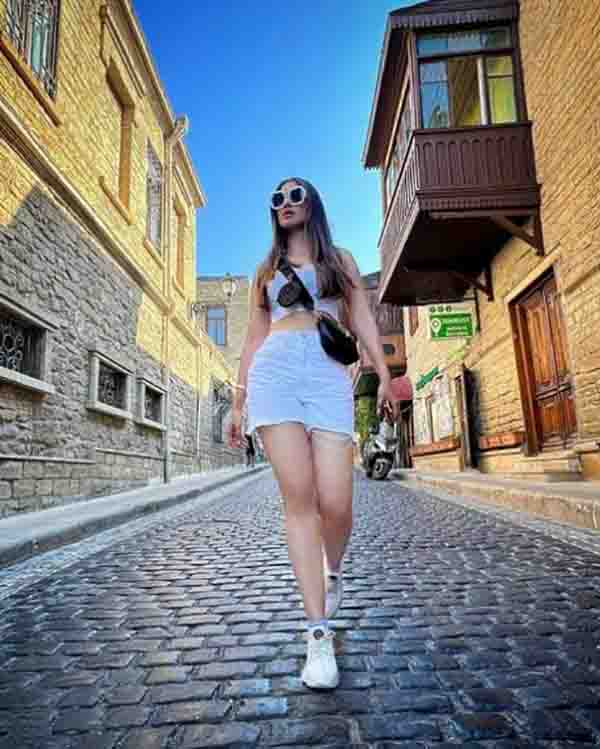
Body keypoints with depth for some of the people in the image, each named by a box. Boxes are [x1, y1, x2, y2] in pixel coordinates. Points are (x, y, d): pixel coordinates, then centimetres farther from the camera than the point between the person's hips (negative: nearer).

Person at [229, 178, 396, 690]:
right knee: (299, 498, -10)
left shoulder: (340, 259, 23)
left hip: (330, 375, -1)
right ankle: (320, 634, -4)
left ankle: (333, 573, 24)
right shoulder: (266, 269, 26)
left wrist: (384, 374, -4)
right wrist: (238, 401, 15)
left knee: (335, 502, -11)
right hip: (274, 371, 1)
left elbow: (362, 320, 12)